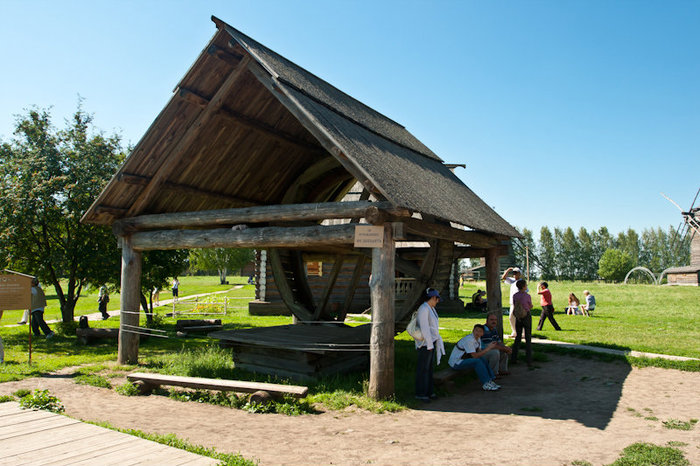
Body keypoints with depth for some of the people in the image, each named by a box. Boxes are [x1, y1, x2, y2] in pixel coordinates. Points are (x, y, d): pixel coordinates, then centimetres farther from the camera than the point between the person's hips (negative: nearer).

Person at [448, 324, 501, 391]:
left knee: (482, 360, -3)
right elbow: (475, 356, -26)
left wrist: (488, 347, -10)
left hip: (463, 360, 9)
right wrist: (488, 348, -23)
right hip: (456, 363, -9)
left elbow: (479, 352, 6)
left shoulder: (478, 338, 5)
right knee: (477, 361, -24)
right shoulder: (469, 340, -24)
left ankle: (490, 380, -4)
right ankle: (486, 384, -18)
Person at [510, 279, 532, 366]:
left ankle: (513, 359, 12)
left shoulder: (514, 296, 1)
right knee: (528, 338, 3)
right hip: (527, 316, -4)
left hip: (518, 317, 4)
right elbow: (530, 307, 3)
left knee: (518, 337, 14)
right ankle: (529, 360, 2)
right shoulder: (527, 296, -13)